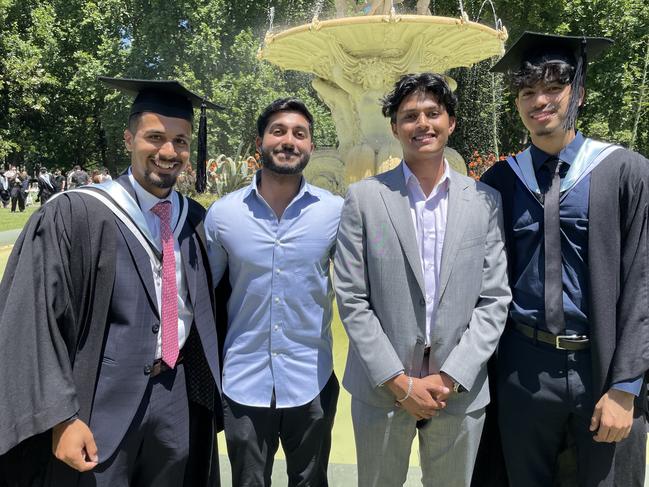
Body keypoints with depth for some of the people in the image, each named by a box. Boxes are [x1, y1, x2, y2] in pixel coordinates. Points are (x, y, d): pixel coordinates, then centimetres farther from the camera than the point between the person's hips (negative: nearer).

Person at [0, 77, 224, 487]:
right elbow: (36, 324, -12)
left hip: (180, 402, 4)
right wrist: (61, 417, -16)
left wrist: (210, 393, 9)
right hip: (102, 405, -4)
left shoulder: (196, 222, 2)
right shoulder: (74, 217, -11)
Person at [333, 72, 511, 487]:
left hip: (460, 389, 2)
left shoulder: (485, 200, 1)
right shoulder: (363, 198, -4)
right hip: (382, 387, -1)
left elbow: (495, 300, -1)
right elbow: (352, 300, -6)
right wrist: (400, 382, -9)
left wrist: (450, 378, -9)